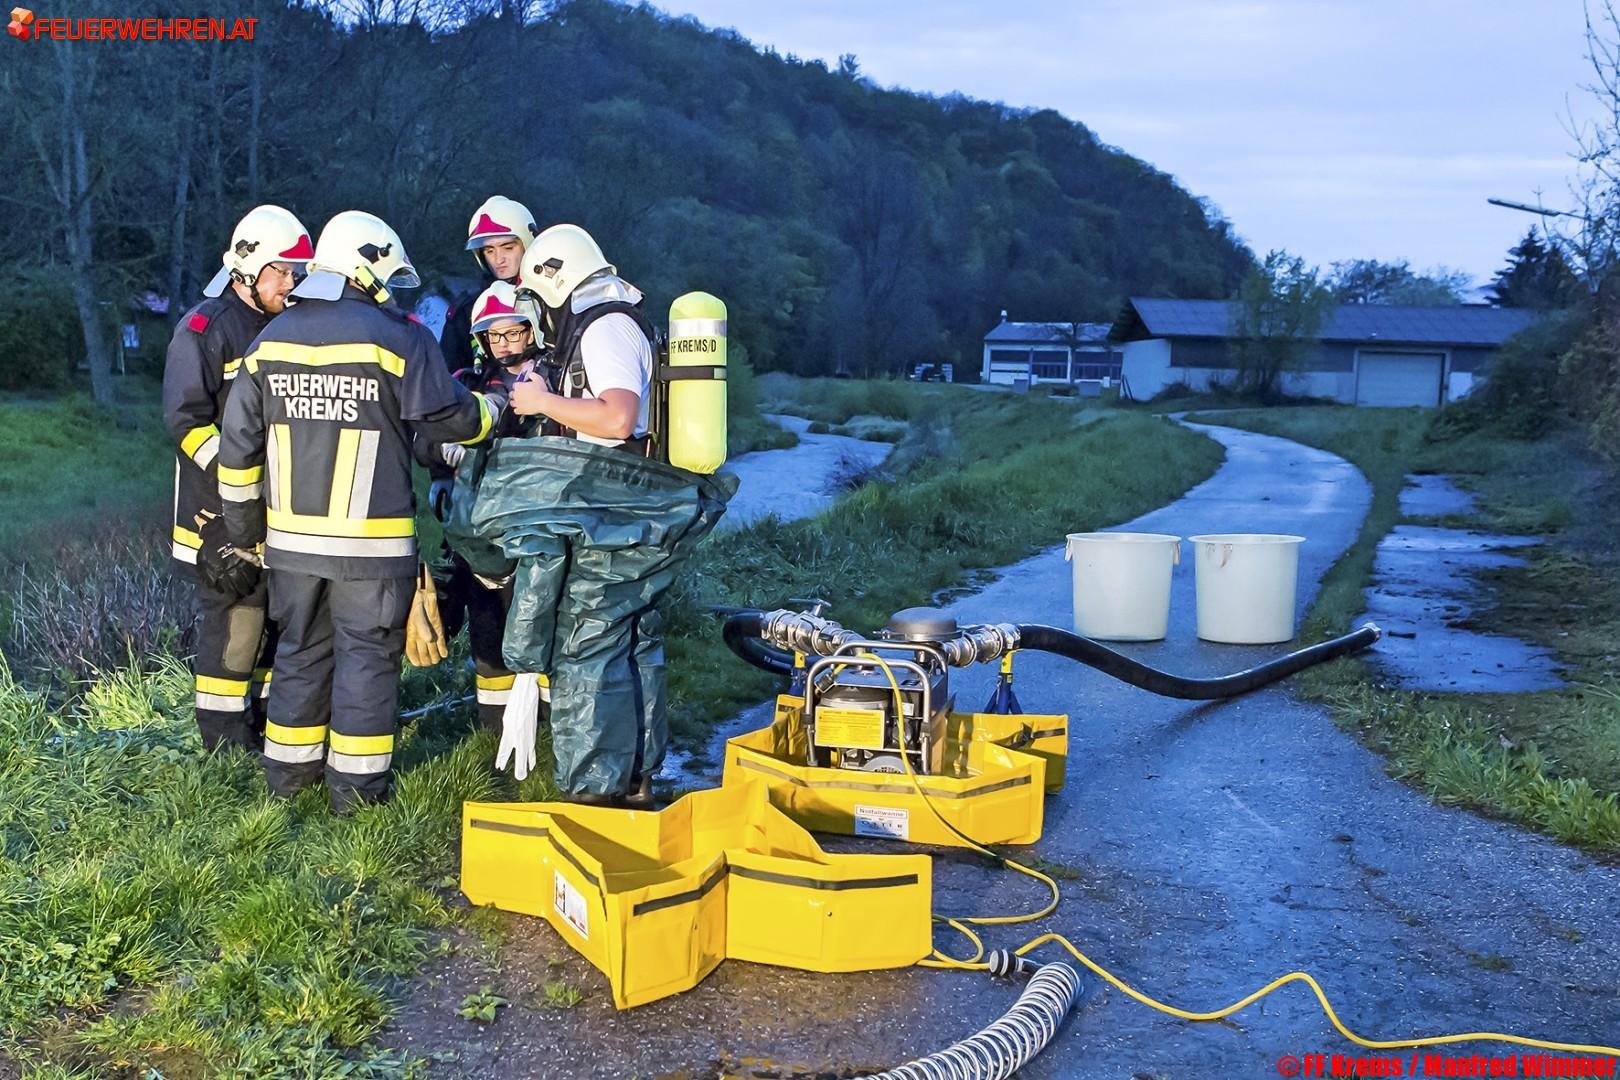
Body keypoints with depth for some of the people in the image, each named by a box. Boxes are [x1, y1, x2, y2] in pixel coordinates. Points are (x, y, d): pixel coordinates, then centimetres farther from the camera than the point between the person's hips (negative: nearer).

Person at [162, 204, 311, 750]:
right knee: (235, 618, -6)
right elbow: (187, 418, -14)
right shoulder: (204, 328, -8)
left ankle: (274, 721, 24)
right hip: (223, 509, -8)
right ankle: (226, 741, 4)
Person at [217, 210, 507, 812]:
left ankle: (289, 768, 26)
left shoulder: (271, 340, 8)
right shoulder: (399, 337, -9)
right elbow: (451, 419, -5)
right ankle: (356, 782, 9)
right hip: (371, 539, -5)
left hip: (291, 535, 5)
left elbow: (239, 441, 9)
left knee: (302, 649, 17)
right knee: (367, 652, 4)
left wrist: (244, 523, 17)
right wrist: (499, 405, 15)